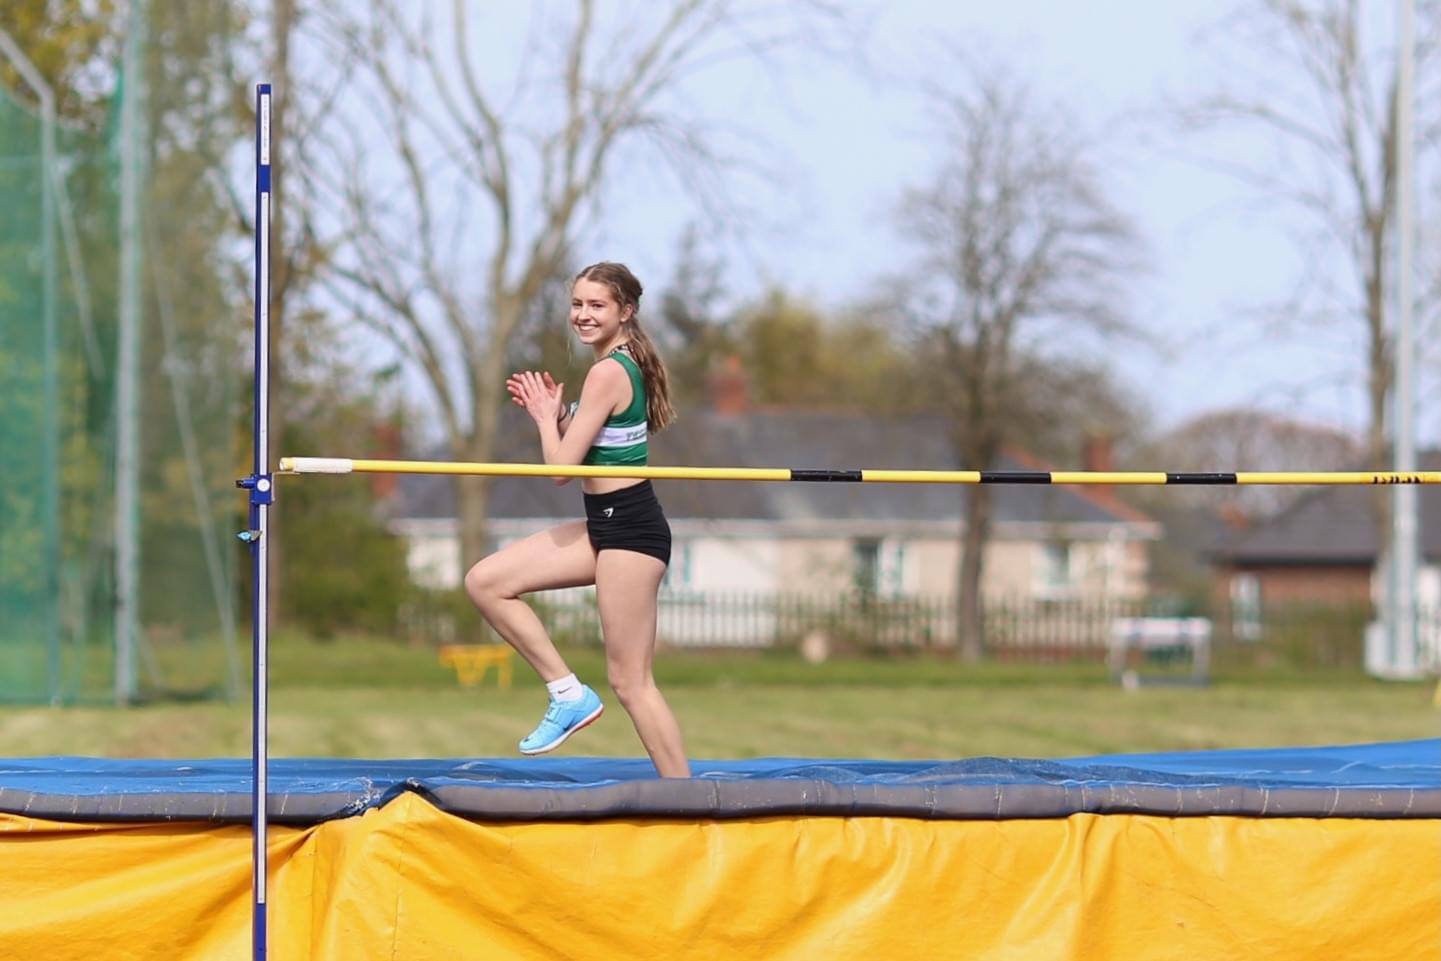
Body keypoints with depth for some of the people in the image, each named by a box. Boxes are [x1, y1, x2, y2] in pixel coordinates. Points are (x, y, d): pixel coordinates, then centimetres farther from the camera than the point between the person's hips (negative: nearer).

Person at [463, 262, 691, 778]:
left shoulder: (608, 372, -18)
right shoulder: (626, 365, 11)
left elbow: (562, 466, -18)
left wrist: (546, 415, -1)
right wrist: (555, 412, 6)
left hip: (628, 529, -10)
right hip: (608, 524, 10)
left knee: (629, 681, -5)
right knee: (485, 582, 7)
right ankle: (568, 693, 9)